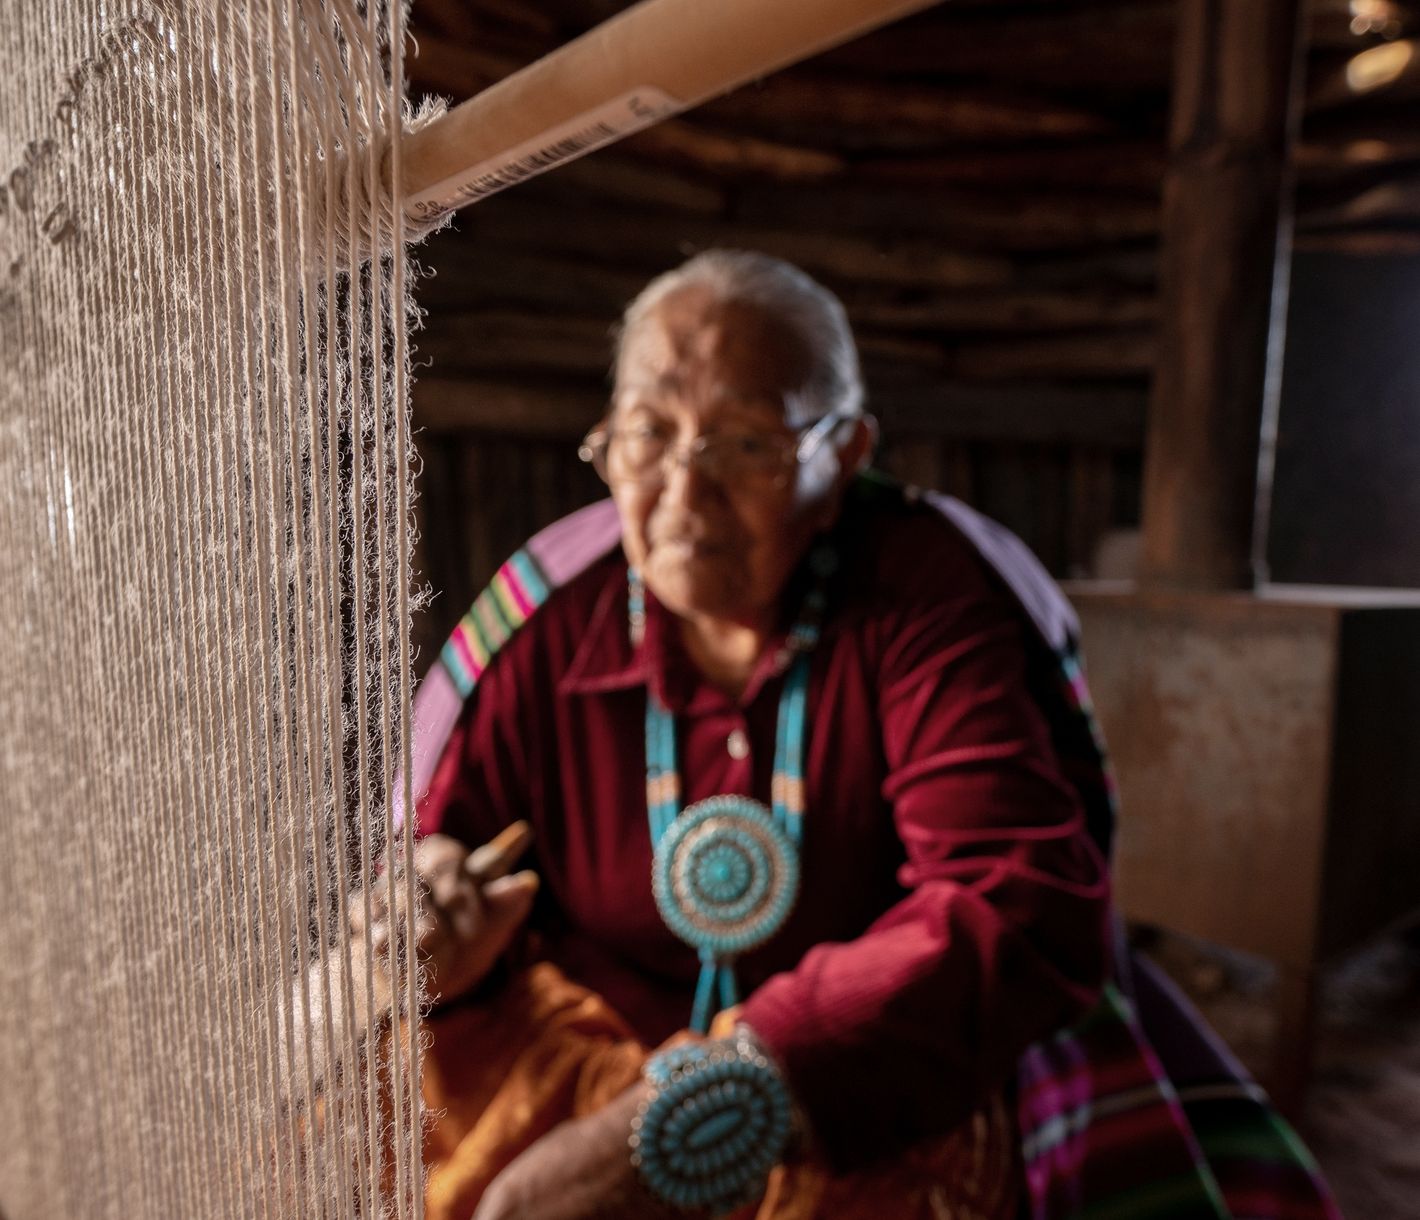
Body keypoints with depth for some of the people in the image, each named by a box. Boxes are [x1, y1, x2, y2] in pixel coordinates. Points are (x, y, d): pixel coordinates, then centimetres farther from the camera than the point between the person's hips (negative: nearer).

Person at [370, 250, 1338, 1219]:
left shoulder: (933, 594, -21)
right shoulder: (542, 621, -11)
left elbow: (1019, 909, -30)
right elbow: (435, 840, 0)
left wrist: (684, 1137, -37)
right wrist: (432, 932, -26)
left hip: (894, 1093, 0)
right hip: (593, 1054, 2)